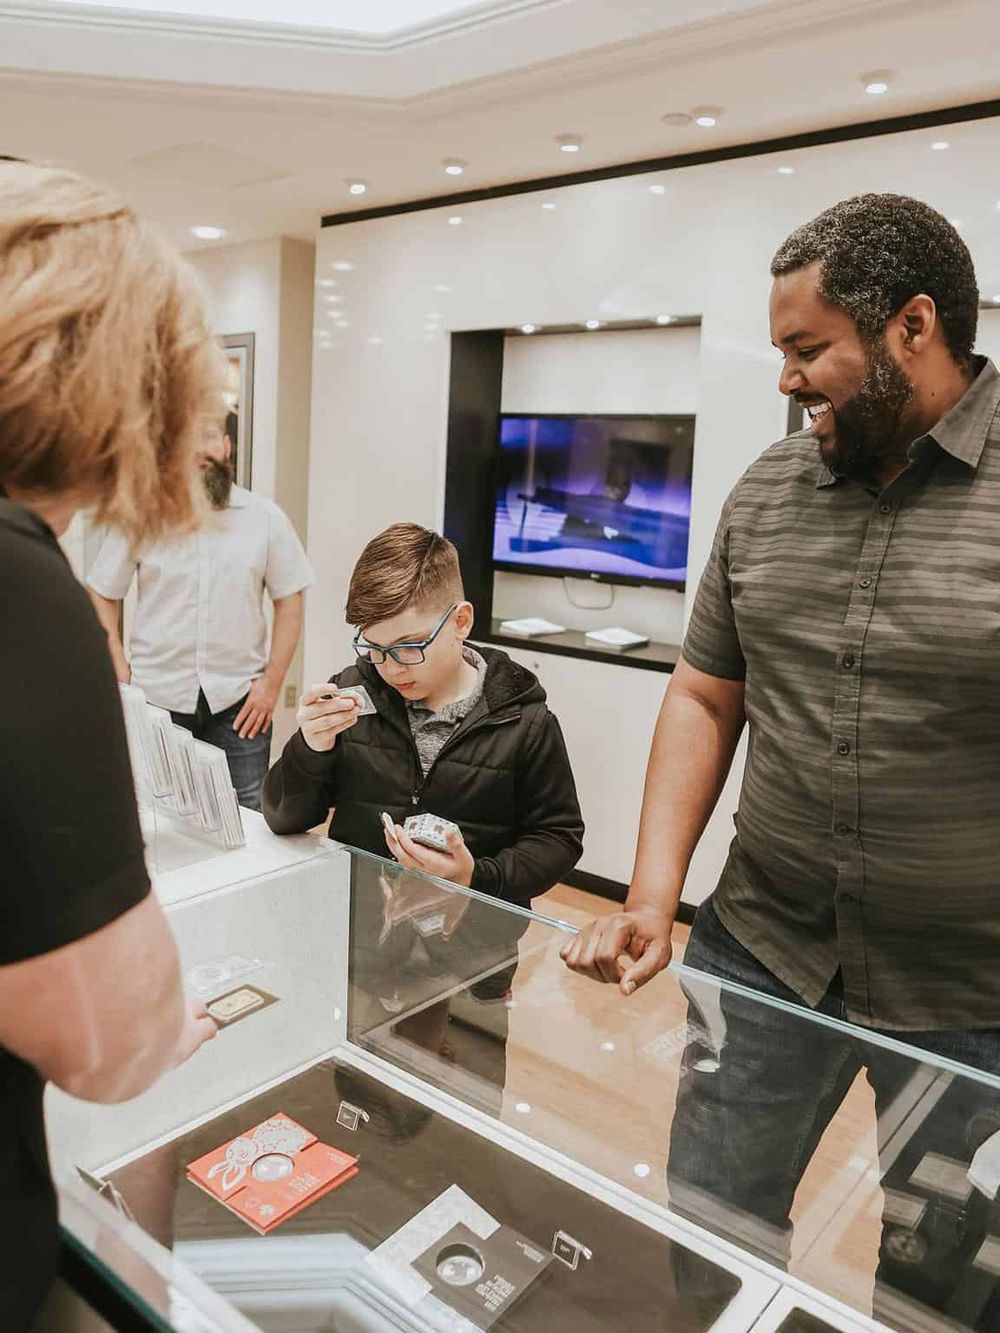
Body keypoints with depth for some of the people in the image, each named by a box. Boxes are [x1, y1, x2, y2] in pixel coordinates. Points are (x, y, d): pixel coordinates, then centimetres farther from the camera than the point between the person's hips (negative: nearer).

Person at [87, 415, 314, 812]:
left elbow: (289, 601, 3)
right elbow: (102, 597, 7)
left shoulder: (265, 517, 2)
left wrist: (271, 684, -3)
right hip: (155, 699, 0)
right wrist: (121, 676, -2)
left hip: (240, 702, 0)